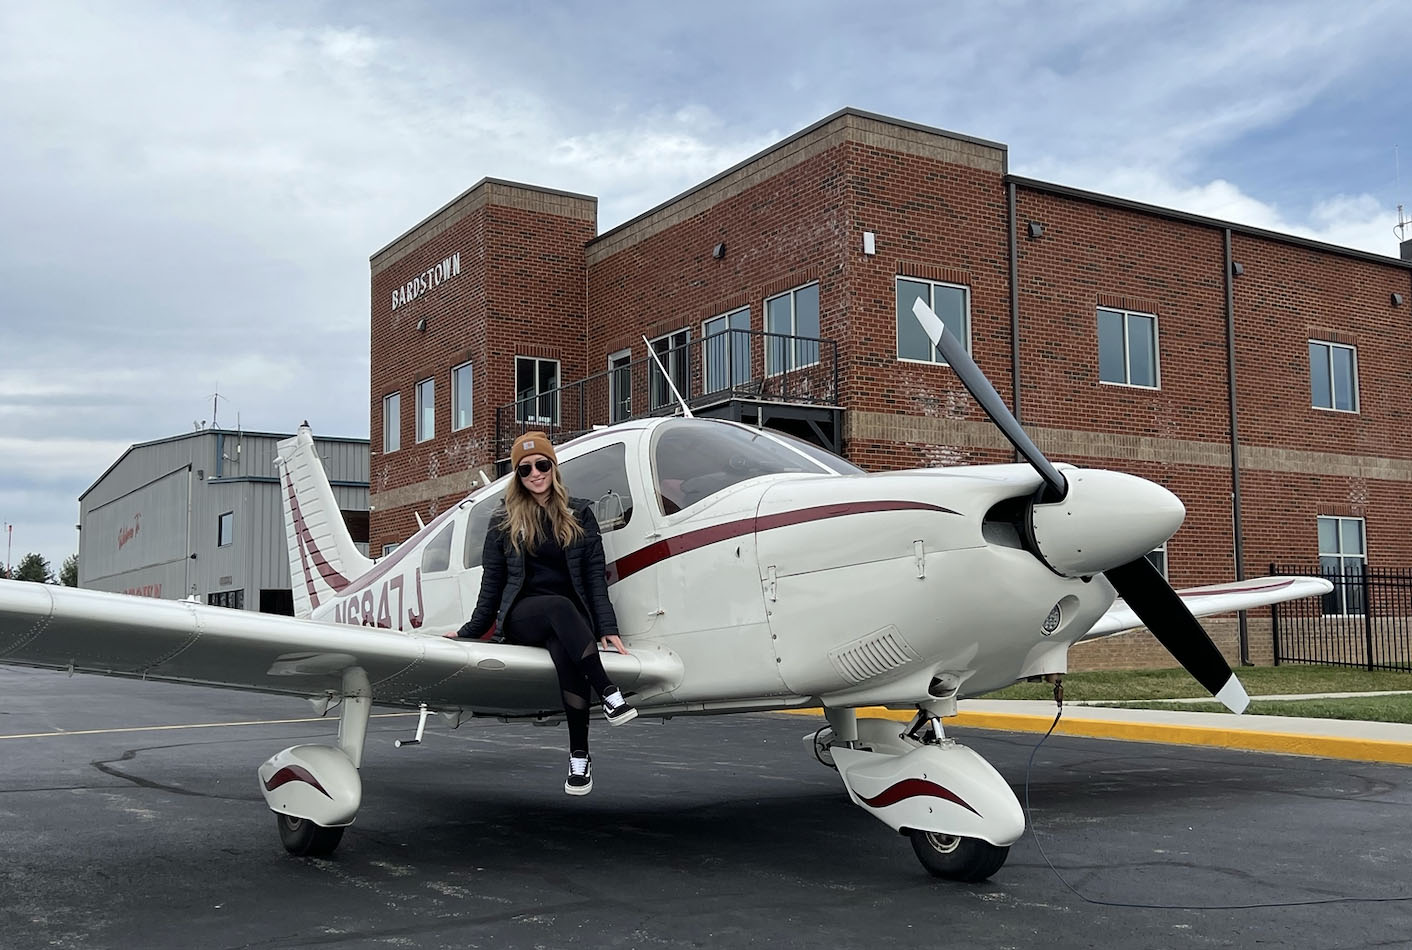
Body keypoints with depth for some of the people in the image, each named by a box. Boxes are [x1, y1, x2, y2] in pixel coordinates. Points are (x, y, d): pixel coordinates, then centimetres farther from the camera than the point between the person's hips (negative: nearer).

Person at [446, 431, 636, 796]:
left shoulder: (579, 514, 11)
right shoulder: (504, 521, 11)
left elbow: (594, 575, 5)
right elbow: (492, 582, 14)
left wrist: (607, 627, -5)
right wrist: (470, 631, 13)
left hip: (571, 618, 1)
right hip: (521, 615, 0)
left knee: (564, 652, -36)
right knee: (561, 607, -37)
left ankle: (579, 757, -35)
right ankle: (610, 694, -42)